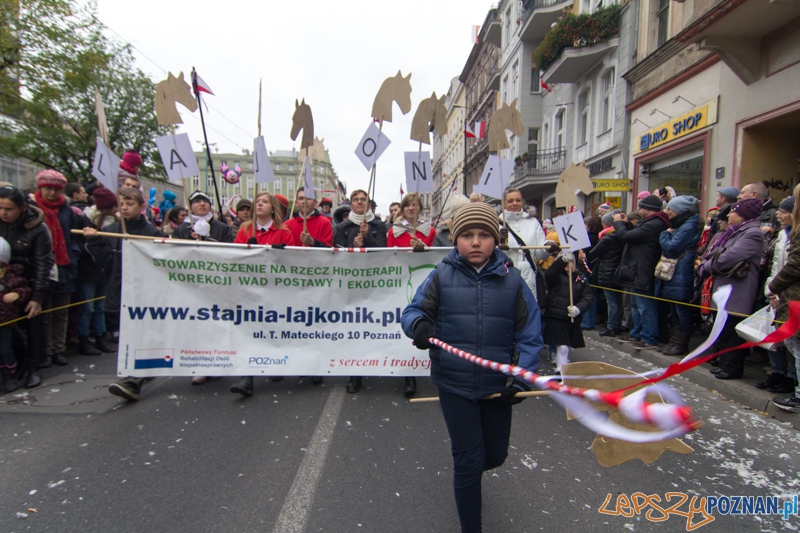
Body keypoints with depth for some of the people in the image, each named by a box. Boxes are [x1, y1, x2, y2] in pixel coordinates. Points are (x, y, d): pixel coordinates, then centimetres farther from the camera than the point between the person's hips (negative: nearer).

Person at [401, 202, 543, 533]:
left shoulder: (511, 279, -4)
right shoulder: (442, 276, -7)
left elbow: (529, 332, -2)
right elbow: (413, 310, -5)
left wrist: (524, 377, -11)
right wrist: (418, 324, -29)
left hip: (497, 385, 3)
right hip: (454, 385, -2)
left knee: (496, 455, 20)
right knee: (469, 463, 7)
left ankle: (467, 473, 56)